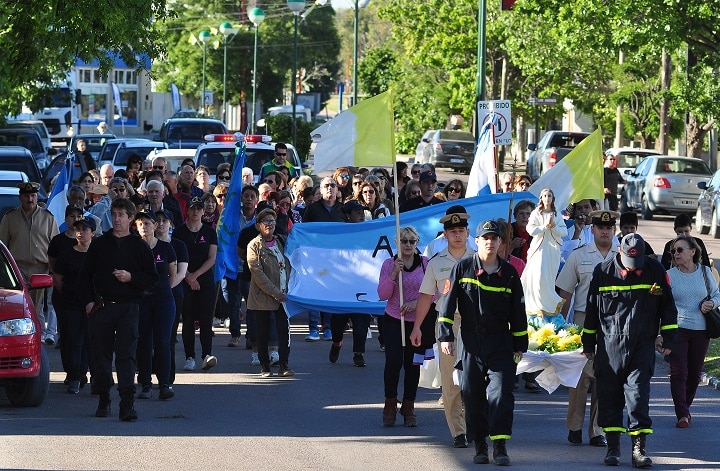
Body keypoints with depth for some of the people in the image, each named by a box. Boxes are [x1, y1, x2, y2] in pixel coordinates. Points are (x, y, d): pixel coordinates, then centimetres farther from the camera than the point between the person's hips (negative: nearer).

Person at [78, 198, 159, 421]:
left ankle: (127, 402, -17)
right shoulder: (100, 244, 12)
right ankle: (103, 399, 16)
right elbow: (85, 275, 15)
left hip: (128, 307, -3)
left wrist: (131, 277, -12)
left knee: (126, 354, -11)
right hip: (101, 308, 3)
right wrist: (88, 301, 3)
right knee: (101, 354, 5)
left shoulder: (139, 246, 7)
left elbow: (152, 278, 5)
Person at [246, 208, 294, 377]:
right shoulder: (254, 246, -3)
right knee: (263, 332, 3)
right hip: (263, 296, -3)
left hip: (282, 295, 3)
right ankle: (265, 367, 11)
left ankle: (284, 366, -3)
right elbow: (257, 274, -11)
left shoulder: (280, 242, 13)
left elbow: (288, 266, 21)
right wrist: (275, 293, -16)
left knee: (284, 329, -5)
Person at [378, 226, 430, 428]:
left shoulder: (426, 264, 1)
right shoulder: (389, 264, 1)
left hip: (418, 322, 1)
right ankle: (390, 405, 2)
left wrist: (416, 303, -15)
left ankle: (408, 407, 17)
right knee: (393, 361, -14)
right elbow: (383, 294, -6)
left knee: (413, 364, 4)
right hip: (393, 321, -1)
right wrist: (394, 274, -18)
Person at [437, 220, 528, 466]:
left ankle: (500, 446, -8)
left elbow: (518, 312, 12)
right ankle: (479, 446, 13)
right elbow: (448, 303, 1)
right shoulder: (463, 268, 2)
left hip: (500, 343, 0)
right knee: (472, 395, 2)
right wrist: (445, 336, -7)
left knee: (500, 392, -10)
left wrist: (520, 345, 11)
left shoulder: (509, 273, 7)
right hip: (470, 342, 0)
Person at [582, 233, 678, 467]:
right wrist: (588, 344, 12)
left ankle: (639, 448, -4)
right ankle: (613, 446, 13)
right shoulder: (604, 272, 0)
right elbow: (591, 310, 9)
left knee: (638, 394, -6)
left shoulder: (655, 271, 1)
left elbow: (668, 308, 10)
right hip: (610, 346, 1)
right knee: (609, 395, 3)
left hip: (642, 346, -1)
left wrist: (668, 339, 7)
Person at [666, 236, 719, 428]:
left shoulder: (705, 272, 5)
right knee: (678, 372, -10)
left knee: (695, 373, 10)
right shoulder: (669, 275, -1)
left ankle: (685, 407, 28)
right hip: (677, 329, -2)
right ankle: (682, 414, -10)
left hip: (700, 330, 2)